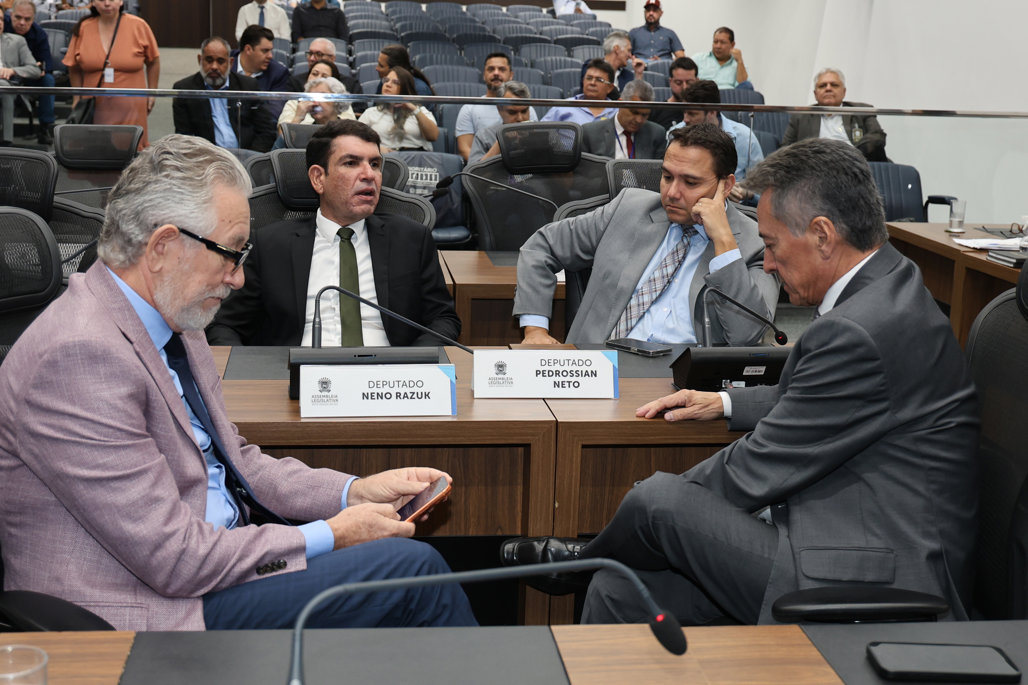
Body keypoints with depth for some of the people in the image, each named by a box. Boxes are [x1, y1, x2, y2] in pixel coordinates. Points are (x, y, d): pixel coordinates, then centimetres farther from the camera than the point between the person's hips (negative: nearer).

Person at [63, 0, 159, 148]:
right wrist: (77, 97, 10)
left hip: (130, 106, -1)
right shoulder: (83, 29, 3)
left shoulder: (138, 26, -2)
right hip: (94, 106, 2)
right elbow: (74, 68, 13)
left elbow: (153, 61, 9)